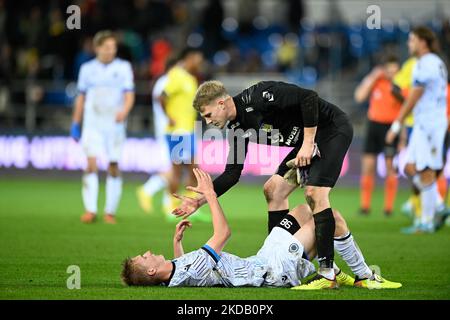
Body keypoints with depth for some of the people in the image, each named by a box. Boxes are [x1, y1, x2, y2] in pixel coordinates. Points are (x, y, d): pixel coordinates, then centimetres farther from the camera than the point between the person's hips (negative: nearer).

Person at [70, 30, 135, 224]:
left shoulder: (123, 67, 4)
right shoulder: (87, 69, 8)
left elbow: (129, 95, -4)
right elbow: (81, 98, 14)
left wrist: (124, 110, -24)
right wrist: (75, 125, 13)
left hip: (115, 125, 0)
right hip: (92, 124, 0)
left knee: (114, 168, 0)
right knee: (91, 163, -13)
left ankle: (110, 212, 10)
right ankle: (90, 210, -14)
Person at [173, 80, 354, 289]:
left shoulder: (256, 97, -25)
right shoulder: (238, 129, 3)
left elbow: (309, 98, -28)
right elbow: (232, 174, 7)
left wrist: (308, 144, -26)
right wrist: (199, 201, 0)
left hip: (334, 129, -10)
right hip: (306, 140, 10)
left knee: (314, 192, -22)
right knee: (273, 190, 8)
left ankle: (327, 275, -21)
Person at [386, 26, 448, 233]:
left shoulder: (425, 65, -15)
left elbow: (413, 99, -15)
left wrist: (396, 125, -11)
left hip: (429, 123, -10)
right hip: (424, 123, 10)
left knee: (426, 173, -6)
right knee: (410, 168, 9)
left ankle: (426, 222, -2)